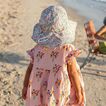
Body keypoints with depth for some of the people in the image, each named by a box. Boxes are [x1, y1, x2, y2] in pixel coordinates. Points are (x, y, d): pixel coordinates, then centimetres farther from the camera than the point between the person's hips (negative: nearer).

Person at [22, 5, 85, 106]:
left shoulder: (37, 50, -13)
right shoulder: (68, 51, -21)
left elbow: (29, 70, -2)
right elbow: (74, 75, -14)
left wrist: (25, 87, 13)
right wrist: (79, 93, 0)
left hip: (39, 96, 3)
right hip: (60, 97, -2)